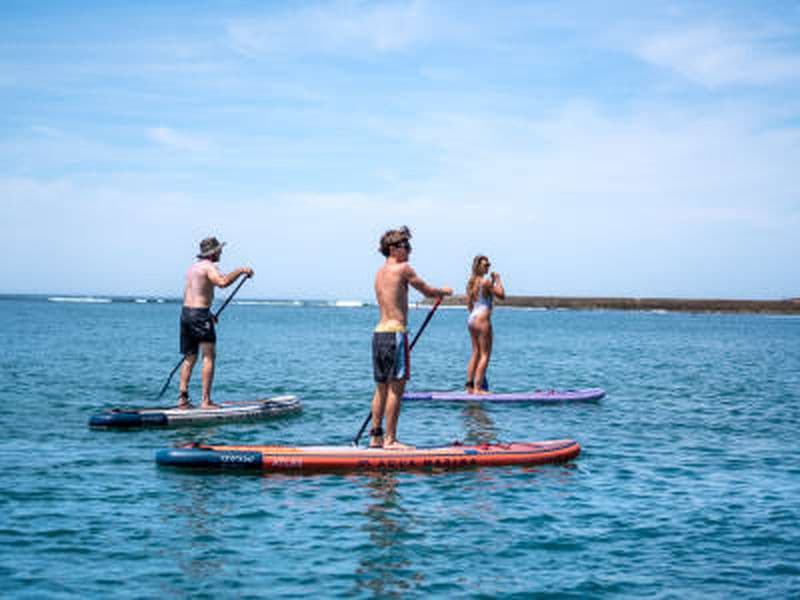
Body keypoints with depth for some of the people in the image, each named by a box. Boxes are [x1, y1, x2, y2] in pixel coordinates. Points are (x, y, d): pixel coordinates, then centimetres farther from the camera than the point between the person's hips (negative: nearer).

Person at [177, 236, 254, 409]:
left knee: (190, 358, 13)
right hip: (200, 314, -9)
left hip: (185, 311, 9)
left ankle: (182, 398, 10)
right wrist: (240, 270, -17)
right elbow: (222, 282, -30)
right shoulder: (209, 267, -10)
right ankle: (206, 400, -10)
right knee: (209, 356, -6)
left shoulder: (193, 267, 19)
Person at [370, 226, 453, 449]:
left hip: (379, 332, 8)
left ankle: (376, 436, 17)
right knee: (396, 388, -5)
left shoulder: (380, 272, 17)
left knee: (382, 388, 13)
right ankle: (390, 439, -5)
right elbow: (428, 292, 1)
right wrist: (444, 291, 20)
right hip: (395, 332, -8)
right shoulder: (402, 269, -7)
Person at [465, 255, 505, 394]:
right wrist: (497, 280, 1)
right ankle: (478, 388, -8)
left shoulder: (471, 282, 13)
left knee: (475, 353, 13)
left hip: (471, 319, 9)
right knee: (485, 354, -4)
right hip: (482, 320, -9)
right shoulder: (486, 281, -12)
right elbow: (501, 295, -7)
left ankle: (470, 386, 12)